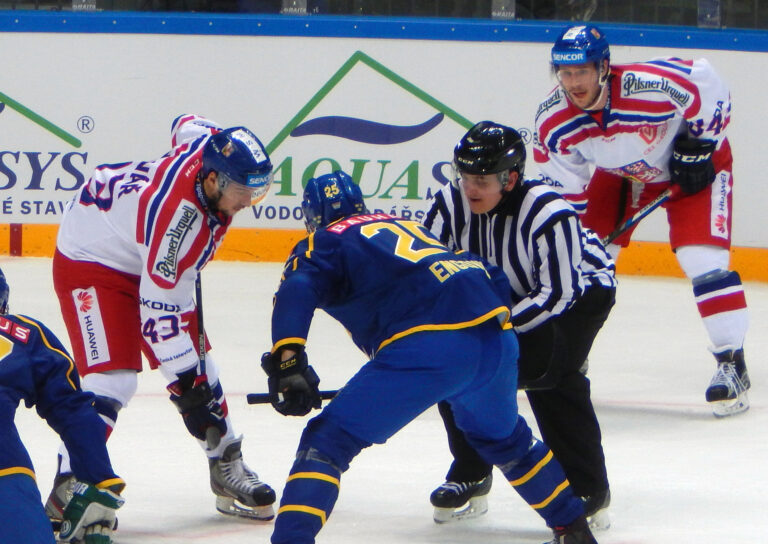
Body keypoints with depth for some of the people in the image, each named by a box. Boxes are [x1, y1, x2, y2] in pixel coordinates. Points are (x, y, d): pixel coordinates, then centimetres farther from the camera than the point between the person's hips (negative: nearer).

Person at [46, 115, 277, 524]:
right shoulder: (177, 213, -39)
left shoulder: (215, 146, -20)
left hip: (151, 260, 9)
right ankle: (67, 492, -19)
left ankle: (228, 471, 20)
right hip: (90, 259, -9)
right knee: (112, 377, -21)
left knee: (198, 363, 8)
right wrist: (185, 383, -32)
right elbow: (159, 310, -35)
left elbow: (186, 125, 7)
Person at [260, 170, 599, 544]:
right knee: (503, 438, 35)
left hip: (428, 347, -7)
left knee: (327, 441, -3)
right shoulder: (404, 225, 34)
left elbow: (296, 292, -8)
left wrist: (286, 360, -19)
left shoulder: (323, 243, 15)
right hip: (496, 340, 7)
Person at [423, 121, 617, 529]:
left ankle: (589, 491, -17)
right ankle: (471, 477, 8)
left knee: (546, 368, -28)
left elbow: (557, 294, -33)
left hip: (579, 289, -6)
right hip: (499, 293, 6)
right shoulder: (451, 204, -18)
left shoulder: (548, 214, -35)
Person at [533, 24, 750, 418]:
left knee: (702, 258, -20)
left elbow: (706, 83, -23)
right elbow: (562, 188, -11)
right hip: (620, 174, 5)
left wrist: (699, 143, -21)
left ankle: (732, 363, -12)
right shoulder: (552, 120, -22)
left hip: (692, 167, -5)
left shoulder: (648, 84, -39)